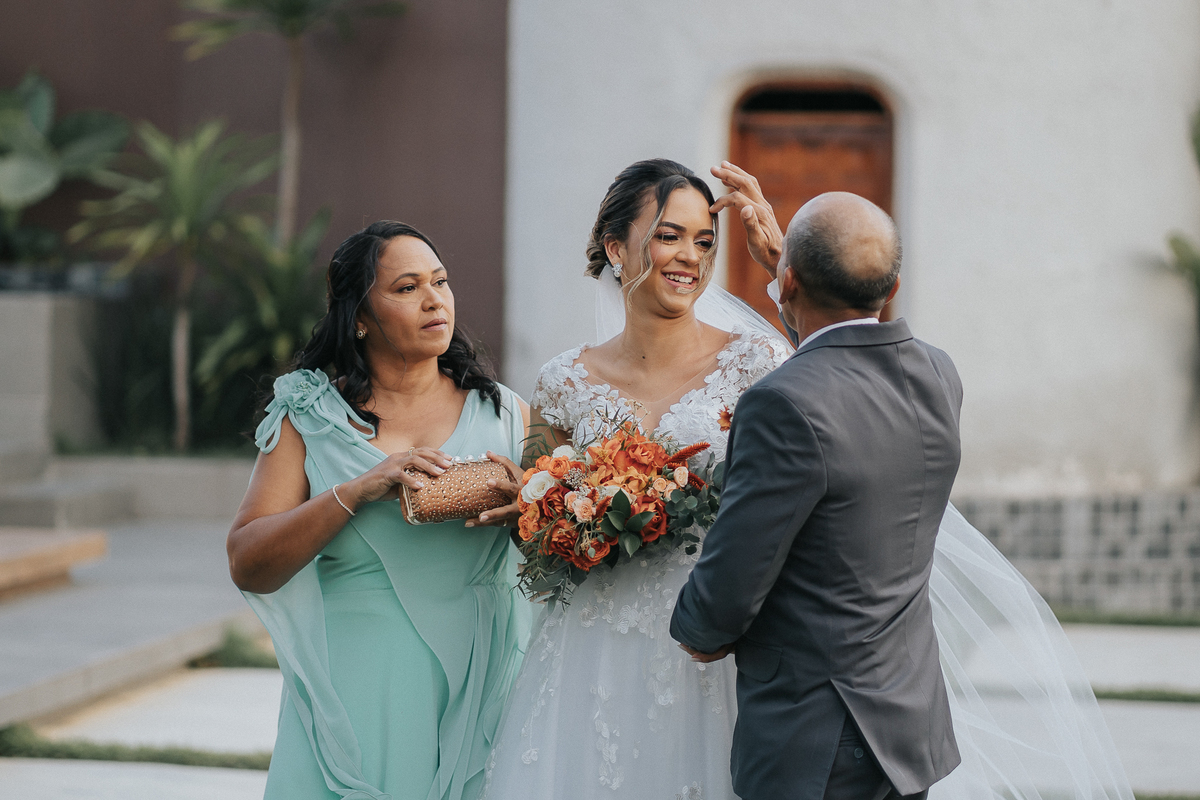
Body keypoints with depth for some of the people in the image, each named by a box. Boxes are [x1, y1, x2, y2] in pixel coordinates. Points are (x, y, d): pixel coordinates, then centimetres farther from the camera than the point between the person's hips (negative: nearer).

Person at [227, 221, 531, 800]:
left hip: (476, 700, 1)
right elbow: (247, 567, -5)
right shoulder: (311, 420, 4)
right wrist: (357, 492, -17)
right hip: (359, 701, -1)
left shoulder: (503, 414, 8)